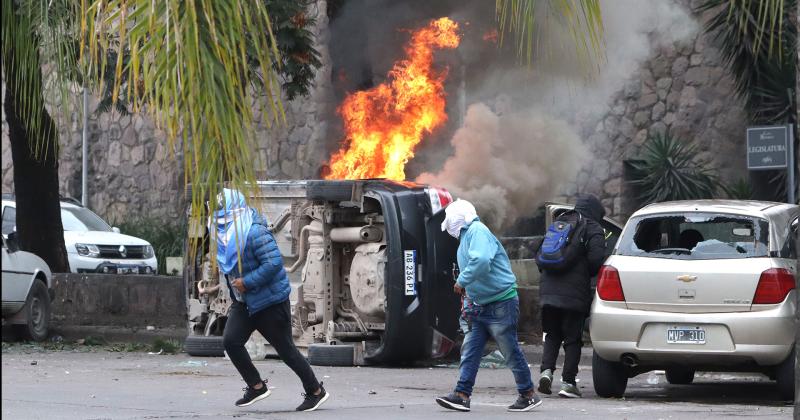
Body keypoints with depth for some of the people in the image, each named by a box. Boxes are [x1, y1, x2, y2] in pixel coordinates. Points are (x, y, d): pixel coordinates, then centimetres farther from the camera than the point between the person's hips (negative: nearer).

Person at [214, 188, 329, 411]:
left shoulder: (255, 233, -24)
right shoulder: (225, 233, 5)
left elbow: (274, 263, -31)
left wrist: (246, 282, -26)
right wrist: (235, 295, 15)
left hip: (270, 301, -8)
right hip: (243, 302, 8)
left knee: (286, 349, -1)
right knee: (230, 341, -7)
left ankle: (316, 392, 15)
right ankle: (256, 386, 7)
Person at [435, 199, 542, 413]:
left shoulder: (477, 231, -16)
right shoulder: (466, 236, 17)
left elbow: (481, 261, -33)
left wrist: (462, 281, -21)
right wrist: (469, 302, 20)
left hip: (500, 304, -10)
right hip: (481, 306, 10)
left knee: (511, 351, 0)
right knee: (470, 351, 3)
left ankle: (529, 395, 10)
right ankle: (462, 395, 0)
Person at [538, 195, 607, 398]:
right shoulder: (593, 230, -2)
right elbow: (596, 259, -14)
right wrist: (588, 274, 6)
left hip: (549, 290, 5)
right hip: (575, 294, -5)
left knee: (552, 335, 16)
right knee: (573, 338, 3)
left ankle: (546, 370, -4)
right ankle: (568, 382, -1)